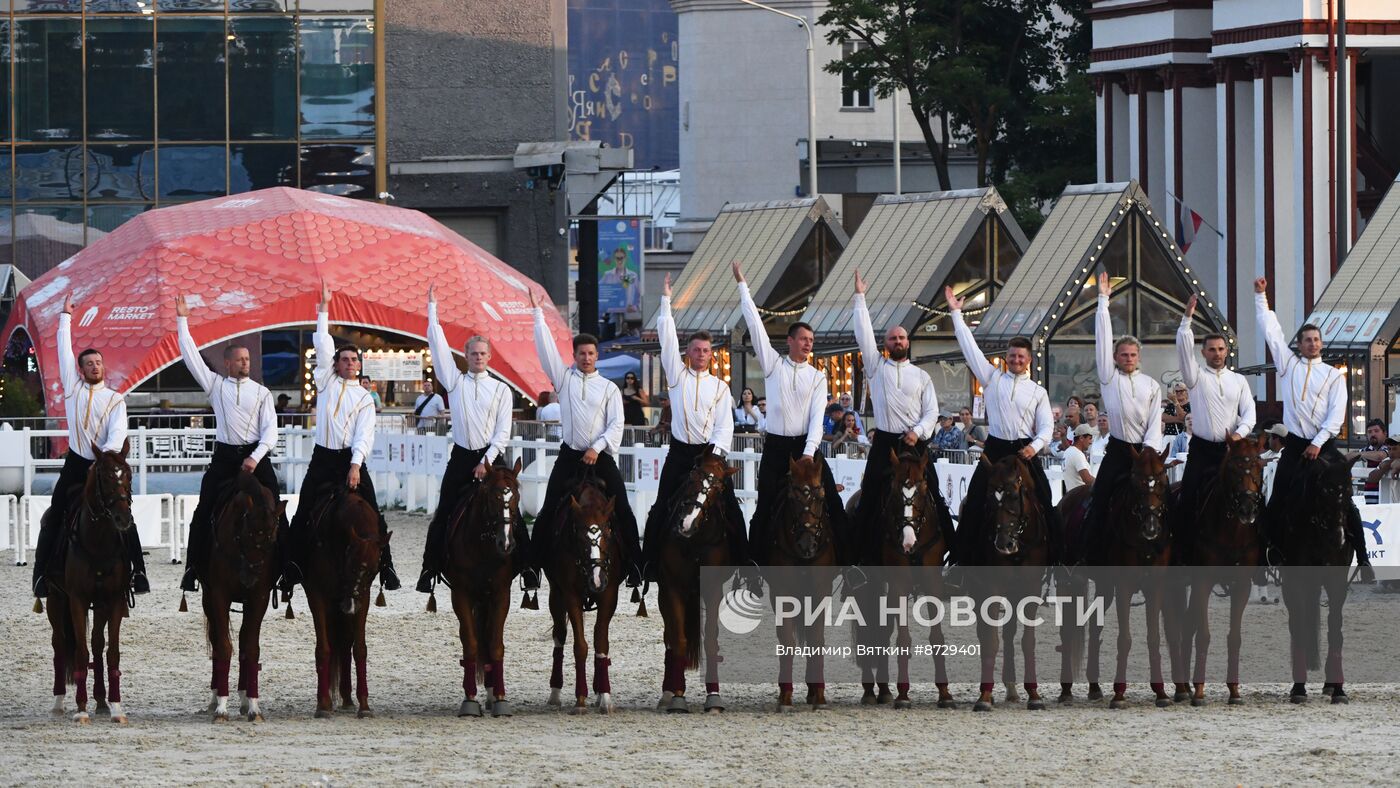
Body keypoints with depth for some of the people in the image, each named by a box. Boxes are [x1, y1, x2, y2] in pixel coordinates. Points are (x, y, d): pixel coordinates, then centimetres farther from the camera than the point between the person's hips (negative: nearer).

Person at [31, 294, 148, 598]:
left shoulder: (115, 399, 2)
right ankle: (43, 575, 2)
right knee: (56, 518, -1)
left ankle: (138, 572, 0)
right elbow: (65, 351, 4)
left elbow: (118, 431, -12)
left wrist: (108, 453, -32)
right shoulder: (73, 388, 5)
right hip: (76, 464, 1)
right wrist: (66, 316, 5)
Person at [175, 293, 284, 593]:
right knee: (203, 514, -4)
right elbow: (191, 356, 3)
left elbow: (270, 430, -1)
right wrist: (182, 321, -2)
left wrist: (255, 458, -14)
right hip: (224, 457, 0)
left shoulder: (261, 392, 6)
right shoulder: (215, 385, 7)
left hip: (256, 456, 0)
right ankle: (194, 569, 0)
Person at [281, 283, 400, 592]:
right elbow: (323, 346, 2)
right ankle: (290, 571, 2)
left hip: (351, 461, -1)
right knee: (304, 517, -1)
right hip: (322, 459, 1)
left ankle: (386, 568, 1)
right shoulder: (327, 383, 8)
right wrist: (324, 309, -3)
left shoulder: (364, 398, 5)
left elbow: (364, 436, -4)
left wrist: (355, 466, -17)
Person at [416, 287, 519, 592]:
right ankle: (429, 572, 3)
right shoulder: (456, 381, 7)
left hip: (491, 457, -1)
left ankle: (526, 567, 6)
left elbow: (503, 431, 0)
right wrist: (432, 308, 0)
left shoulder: (501, 389, 4)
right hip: (461, 457, 1)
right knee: (444, 516, -1)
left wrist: (487, 462, -9)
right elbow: (438, 346, 3)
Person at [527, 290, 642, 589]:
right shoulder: (564, 378, 7)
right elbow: (546, 348, 2)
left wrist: (597, 447, -15)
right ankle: (533, 568, 0)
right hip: (569, 457, 1)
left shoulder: (609, 388, 5)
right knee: (549, 513, -3)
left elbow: (616, 424, -2)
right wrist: (538, 314, -3)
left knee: (622, 513, -3)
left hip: (601, 457, -1)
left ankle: (634, 567, 3)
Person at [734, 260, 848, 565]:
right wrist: (742, 285, -2)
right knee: (766, 508, 0)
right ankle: (758, 563, 5)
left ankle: (843, 560, -2)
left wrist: (809, 452, -16)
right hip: (776, 447, -1)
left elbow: (817, 416, -3)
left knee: (832, 504, -6)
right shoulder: (773, 365, 4)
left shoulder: (817, 377, 5)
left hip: (806, 446, 1)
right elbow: (756, 325, 1)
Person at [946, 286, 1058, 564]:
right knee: (976, 504, -2)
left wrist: (1035, 446, -17)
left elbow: (1047, 427, 3)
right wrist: (956, 314, 4)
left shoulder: (1038, 392, 7)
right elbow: (970, 348, 6)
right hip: (995, 449, 1)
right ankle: (965, 557, 3)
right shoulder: (992, 378, 8)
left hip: (1025, 452, -1)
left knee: (1040, 502, -4)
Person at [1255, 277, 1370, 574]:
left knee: (1344, 502, -4)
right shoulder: (1288, 364, 10)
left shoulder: (1333, 375, 6)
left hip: (1323, 446, -1)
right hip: (1294, 446, 1)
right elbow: (1270, 330, 10)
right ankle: (1271, 550, 1)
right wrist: (1261, 296, 6)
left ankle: (1362, 558, 2)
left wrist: (1318, 444, -12)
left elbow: (1337, 415, -2)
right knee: (1278, 502, -5)